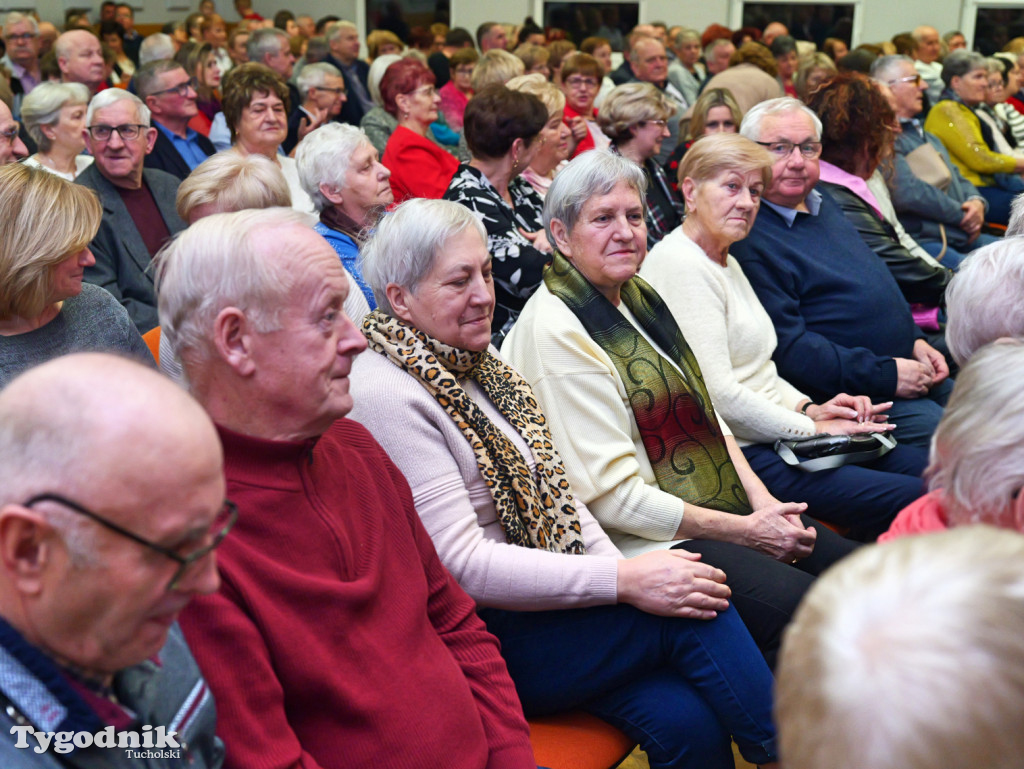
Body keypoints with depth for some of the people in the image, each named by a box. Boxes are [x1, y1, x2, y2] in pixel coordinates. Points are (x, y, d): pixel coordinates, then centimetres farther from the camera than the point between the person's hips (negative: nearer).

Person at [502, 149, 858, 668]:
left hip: (719, 507, 9)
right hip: (646, 545, -9)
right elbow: (613, 494, -19)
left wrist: (761, 500, 1)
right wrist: (745, 530, -15)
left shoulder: (638, 295, 11)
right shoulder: (556, 331, -17)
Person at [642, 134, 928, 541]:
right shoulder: (680, 264, -14)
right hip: (739, 454, -10)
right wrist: (808, 426, -11)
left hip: (775, 435, 10)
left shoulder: (725, 262, 18)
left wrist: (808, 407, 4)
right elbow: (717, 392, -20)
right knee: (911, 497, -18)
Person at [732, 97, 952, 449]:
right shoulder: (749, 239, -17)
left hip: (912, 368, 10)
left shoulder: (823, 202, 14)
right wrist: (885, 375, -20)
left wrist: (915, 340, 10)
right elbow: (788, 349, -22)